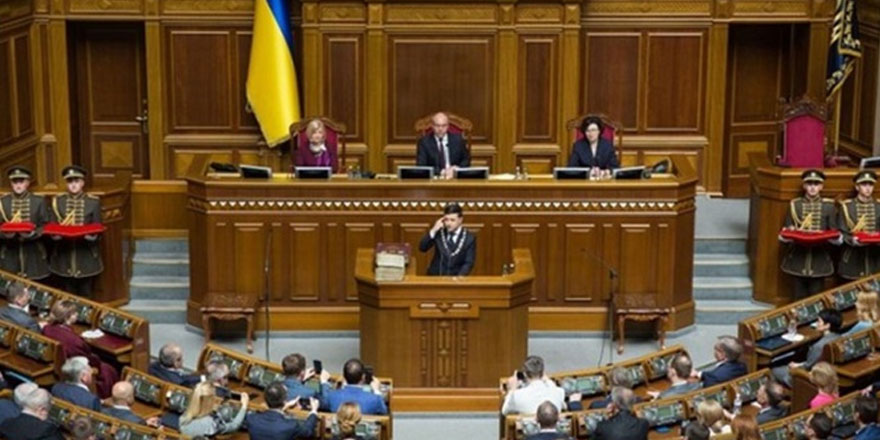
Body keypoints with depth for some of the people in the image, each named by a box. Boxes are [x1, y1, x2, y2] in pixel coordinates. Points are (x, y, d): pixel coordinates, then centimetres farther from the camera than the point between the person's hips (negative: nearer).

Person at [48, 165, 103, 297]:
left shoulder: (93, 202, 1)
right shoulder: (57, 201, 4)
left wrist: (92, 236, -20)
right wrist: (55, 235, -17)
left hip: (86, 257, -1)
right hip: (64, 256, 1)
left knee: (85, 295, 6)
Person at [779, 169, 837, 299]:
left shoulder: (828, 206, 6)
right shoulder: (794, 205, 6)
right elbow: (786, 230, 7)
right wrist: (786, 236, -15)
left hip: (819, 259, 0)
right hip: (798, 259, 0)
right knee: (799, 297, 3)